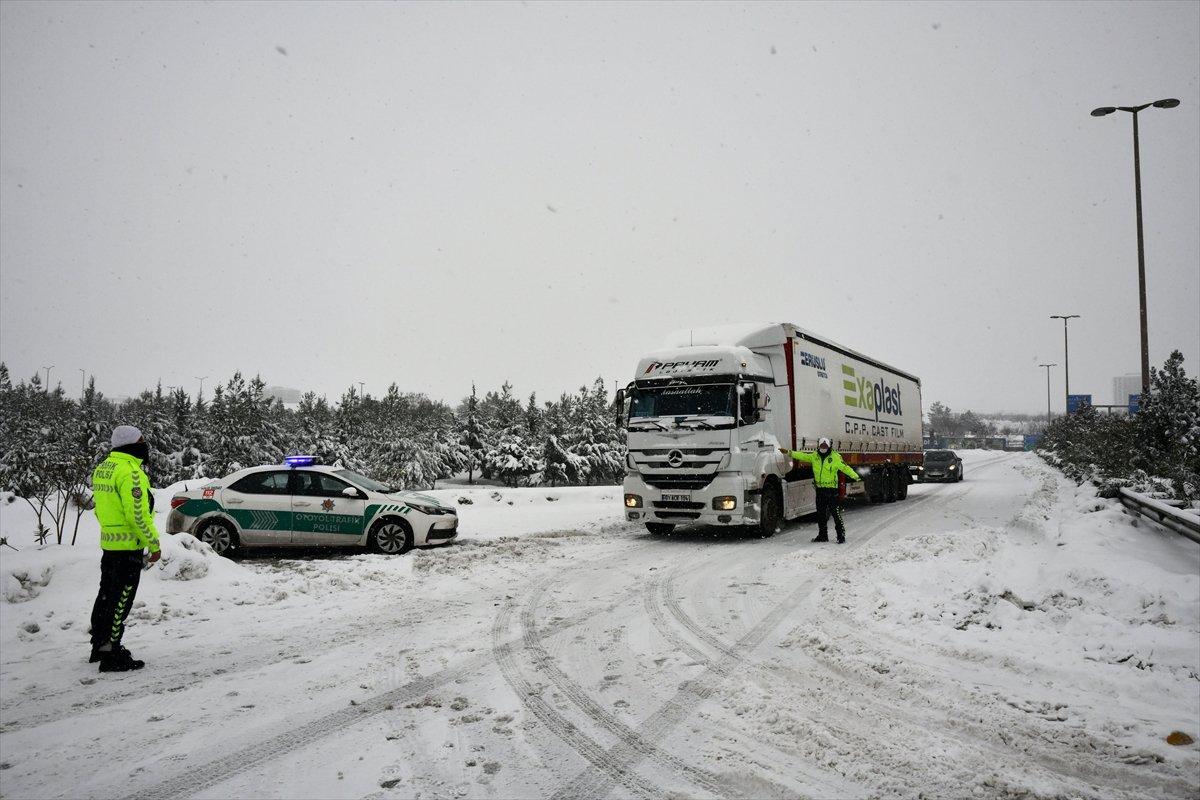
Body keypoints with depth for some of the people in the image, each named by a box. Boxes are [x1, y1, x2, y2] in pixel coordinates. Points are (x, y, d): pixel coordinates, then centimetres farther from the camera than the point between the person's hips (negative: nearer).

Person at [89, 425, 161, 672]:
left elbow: (101, 509, 18)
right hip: (128, 545, -9)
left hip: (109, 543, 9)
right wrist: (154, 544, -15)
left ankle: (100, 645, 33)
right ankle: (112, 656, 3)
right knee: (120, 600, -3)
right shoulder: (130, 471, -19)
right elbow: (138, 514, -22)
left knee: (107, 594, 20)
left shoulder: (103, 468, 11)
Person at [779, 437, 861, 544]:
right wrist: (789, 453, 7)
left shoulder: (835, 457, -7)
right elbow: (802, 456, 12)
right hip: (820, 489, 6)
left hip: (831, 488, -6)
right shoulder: (814, 456, 7)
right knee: (820, 514, 12)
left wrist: (855, 476, -25)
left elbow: (845, 467, -13)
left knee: (835, 513, -7)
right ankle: (822, 535, 23)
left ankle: (841, 536, 0)